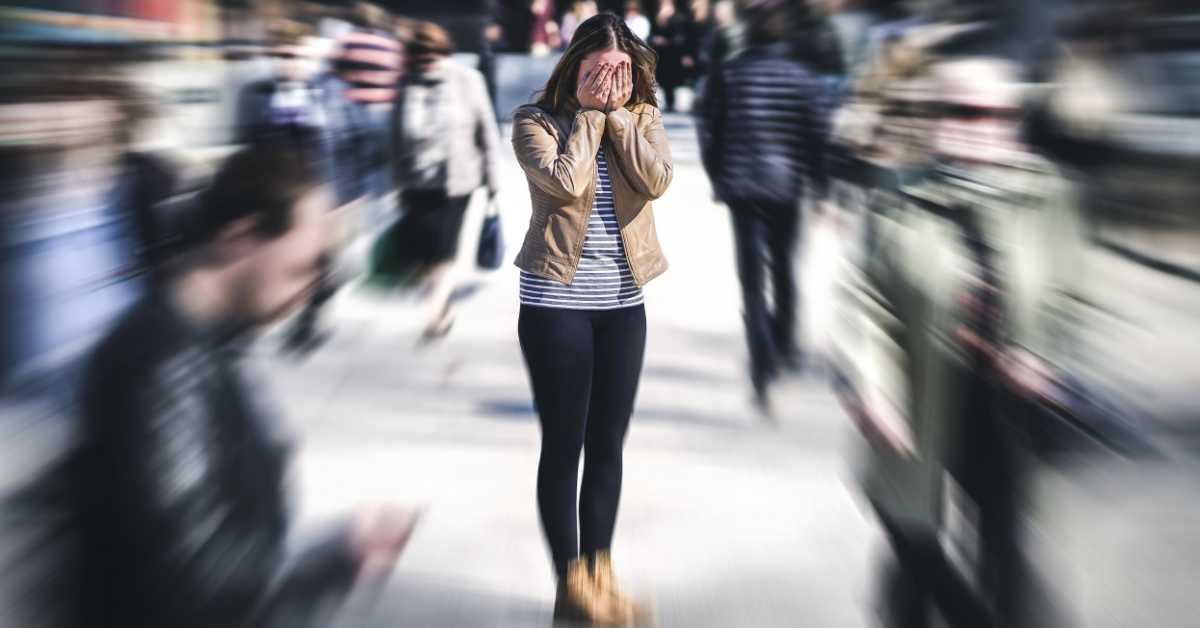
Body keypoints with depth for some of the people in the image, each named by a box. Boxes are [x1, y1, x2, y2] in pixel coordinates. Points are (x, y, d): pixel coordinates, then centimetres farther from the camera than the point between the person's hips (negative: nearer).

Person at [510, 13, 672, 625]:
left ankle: (600, 573, 21)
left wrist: (618, 112, -11)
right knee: (564, 443, 2)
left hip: (623, 302, 4)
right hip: (556, 301, -4)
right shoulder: (536, 120, -4)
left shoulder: (642, 118, 6)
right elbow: (567, 182, -21)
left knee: (608, 444, 10)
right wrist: (589, 113, -12)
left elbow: (655, 180, -12)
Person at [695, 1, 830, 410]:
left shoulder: (727, 73, -1)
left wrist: (717, 178, 12)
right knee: (783, 268, 19)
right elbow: (815, 135, -1)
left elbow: (709, 130, 0)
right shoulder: (801, 77, -1)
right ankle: (786, 345, 33)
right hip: (788, 186, 1)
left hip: (741, 186, -1)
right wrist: (819, 184, 8)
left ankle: (764, 365, -14)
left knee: (752, 276, -1)